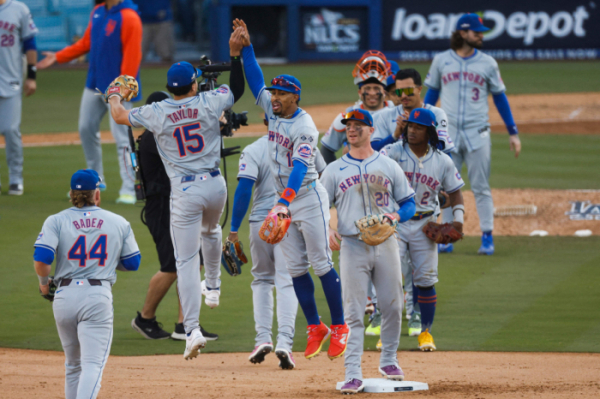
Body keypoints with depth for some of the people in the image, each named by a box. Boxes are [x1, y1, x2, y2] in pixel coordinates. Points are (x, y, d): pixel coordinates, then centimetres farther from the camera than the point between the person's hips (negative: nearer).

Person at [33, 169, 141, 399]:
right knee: (93, 363, -10)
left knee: (73, 363, 19)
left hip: (65, 296, 2)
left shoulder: (56, 221, 2)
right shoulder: (119, 223, 7)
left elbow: (41, 259, -10)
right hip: (98, 297, -2)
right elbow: (132, 263, 13)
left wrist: (44, 283, 10)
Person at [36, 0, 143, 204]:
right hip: (94, 84, 9)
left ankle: (128, 190, -5)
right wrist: (58, 57, 15)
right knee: (86, 129, 14)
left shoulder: (128, 18, -18)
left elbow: (132, 55, -21)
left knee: (121, 136, -9)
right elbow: (86, 42, 18)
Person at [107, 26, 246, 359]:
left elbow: (120, 116, 10)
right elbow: (237, 89, 15)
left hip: (184, 191, -3)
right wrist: (235, 51, 19)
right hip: (215, 185, 3)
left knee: (186, 260, -3)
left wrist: (115, 98, 31)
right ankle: (213, 287, 52)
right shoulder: (208, 103, -3)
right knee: (210, 231, 37)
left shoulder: (156, 113, -5)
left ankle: (192, 330, -13)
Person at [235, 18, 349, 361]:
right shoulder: (273, 112, 5)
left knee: (321, 265, -5)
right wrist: (246, 46, 4)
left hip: (309, 197, -8)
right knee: (296, 268, 6)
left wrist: (285, 200, -44)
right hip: (286, 199, 8)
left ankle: (339, 328, 2)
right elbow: (255, 81, 14)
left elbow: (300, 166, -31)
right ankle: (315, 328, 12)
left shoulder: (305, 127, -19)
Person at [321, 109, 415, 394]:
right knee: (354, 313, -6)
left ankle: (388, 360, 24)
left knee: (392, 306, 4)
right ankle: (353, 374, -9)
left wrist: (395, 215, -11)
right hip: (352, 246, -1)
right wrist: (328, 231, -12)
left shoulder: (389, 166, 9)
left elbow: (409, 202, 11)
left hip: (385, 244, 1)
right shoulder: (334, 170, 8)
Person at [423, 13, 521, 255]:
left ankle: (487, 237, 3)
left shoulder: (487, 63, 4)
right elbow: (431, 94, 12)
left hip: (477, 134, -1)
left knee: (481, 188, -1)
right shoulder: (441, 61, 4)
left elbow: (499, 97, 8)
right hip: (448, 133, 1)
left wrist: (513, 132, 5)